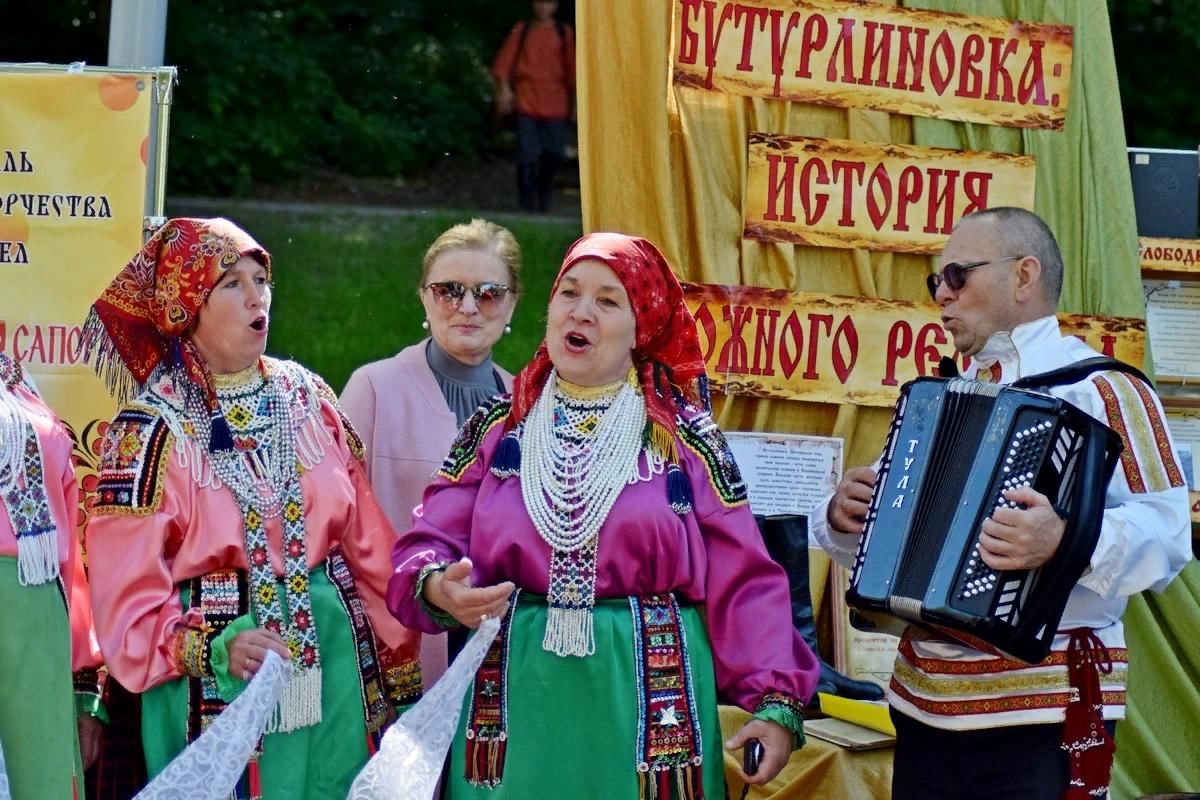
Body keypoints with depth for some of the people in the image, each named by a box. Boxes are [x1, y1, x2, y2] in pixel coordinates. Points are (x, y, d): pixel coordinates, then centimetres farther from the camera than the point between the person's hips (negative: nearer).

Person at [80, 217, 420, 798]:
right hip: (216, 684, -4)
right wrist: (216, 649, -24)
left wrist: (399, 664, 8)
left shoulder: (305, 397, 5)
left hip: (334, 654, 4)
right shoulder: (152, 430, -7)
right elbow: (128, 600, -9)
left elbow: (366, 540, 8)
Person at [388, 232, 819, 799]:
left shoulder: (684, 438, 3)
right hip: (518, 701, 1)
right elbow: (428, 547, 2)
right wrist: (438, 587, -22)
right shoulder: (498, 427, 8)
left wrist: (776, 701, -12)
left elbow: (743, 582, -1)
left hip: (647, 704, -1)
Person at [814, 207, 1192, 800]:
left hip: (1044, 715, -7)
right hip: (924, 708, 7)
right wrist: (845, 518, 3)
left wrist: (1067, 542, -33)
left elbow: (1166, 533, -16)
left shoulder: (1100, 388, -4)